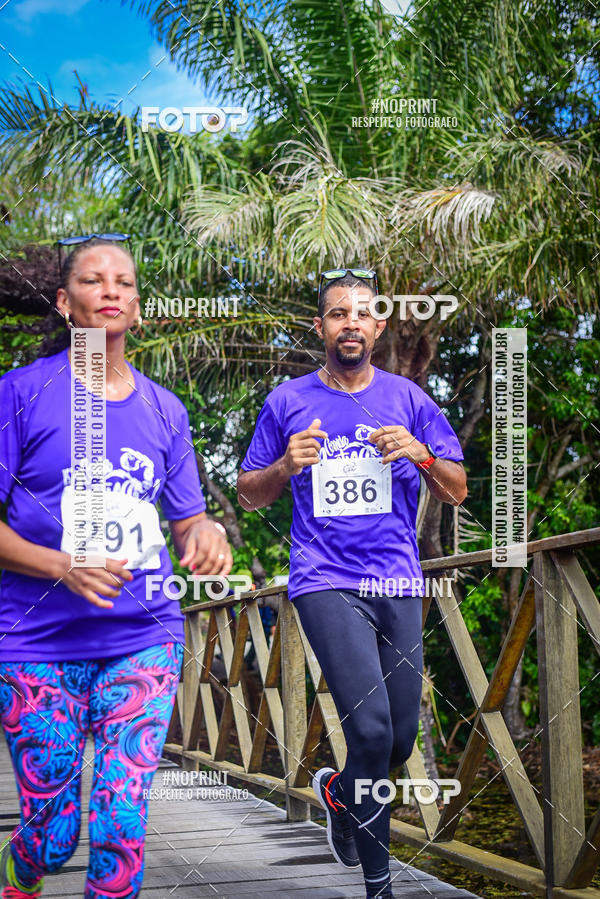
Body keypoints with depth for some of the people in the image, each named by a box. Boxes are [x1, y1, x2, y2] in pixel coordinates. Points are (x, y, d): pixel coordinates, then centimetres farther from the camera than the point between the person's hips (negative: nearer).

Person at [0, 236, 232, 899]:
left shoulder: (163, 410, 11)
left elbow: (186, 520, 17)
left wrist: (203, 533, -8)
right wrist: (63, 567, -19)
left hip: (144, 639, 3)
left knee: (123, 824, -7)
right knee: (54, 835, 3)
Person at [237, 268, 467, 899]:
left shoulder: (408, 398, 9)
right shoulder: (287, 402, 6)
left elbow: (456, 493, 9)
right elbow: (249, 496, 12)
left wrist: (421, 454, -11)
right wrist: (286, 466, -9)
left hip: (398, 583, 3)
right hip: (325, 581, -3)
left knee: (400, 741, 6)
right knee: (372, 729, -17)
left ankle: (337, 791, 40)